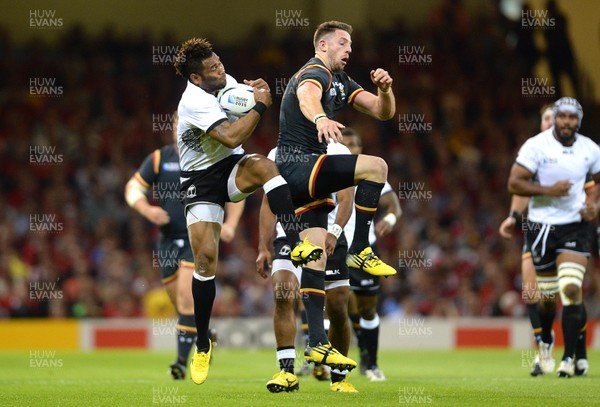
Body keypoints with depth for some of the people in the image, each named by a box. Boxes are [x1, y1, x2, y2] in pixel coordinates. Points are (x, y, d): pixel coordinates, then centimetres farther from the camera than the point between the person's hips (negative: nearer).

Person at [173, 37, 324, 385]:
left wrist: (255, 91, -1)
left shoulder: (226, 81, -1)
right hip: (201, 179, -5)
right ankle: (203, 345, 2)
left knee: (263, 165, -32)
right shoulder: (195, 101, -23)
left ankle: (298, 245, -36)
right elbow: (232, 137, -32)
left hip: (233, 167, 5)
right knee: (206, 257, -11)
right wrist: (261, 105, -22)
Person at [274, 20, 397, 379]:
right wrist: (320, 118, -60)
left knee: (317, 255, 4)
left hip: (308, 174, 10)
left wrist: (385, 89, -8)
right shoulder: (316, 73, -12)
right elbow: (307, 97, -38)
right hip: (296, 165, -10)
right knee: (375, 166, -21)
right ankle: (360, 251, -13)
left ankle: (317, 345, 1)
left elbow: (383, 112, 15)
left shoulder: (341, 81, 18)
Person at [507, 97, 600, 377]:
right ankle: (545, 342, 39)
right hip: (541, 226, -1)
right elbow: (514, 184, -11)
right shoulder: (536, 146, -8)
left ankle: (569, 357, -14)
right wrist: (549, 190, -21)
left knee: (571, 289, -17)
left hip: (574, 226, 1)